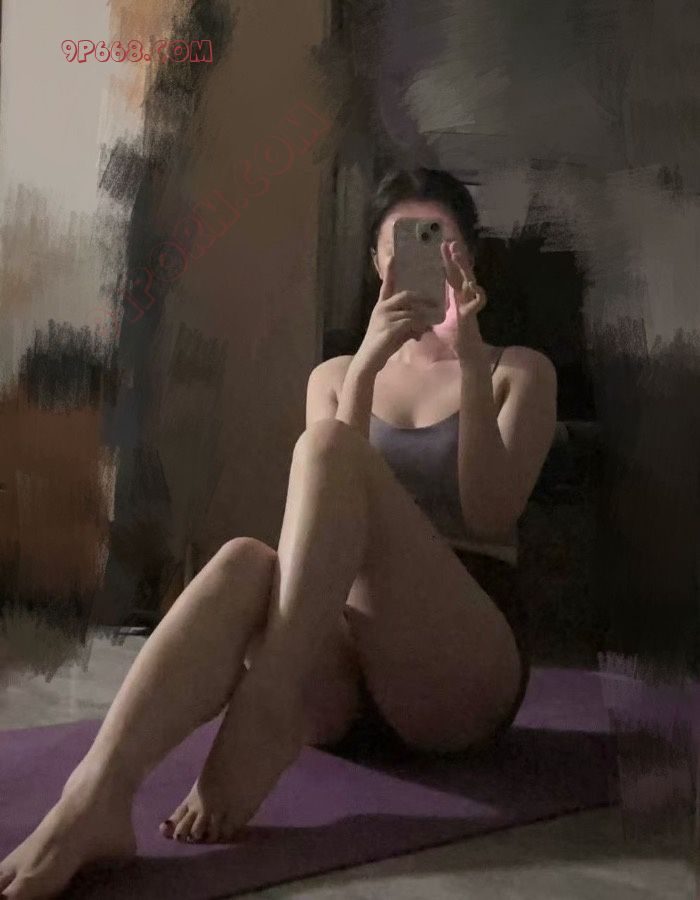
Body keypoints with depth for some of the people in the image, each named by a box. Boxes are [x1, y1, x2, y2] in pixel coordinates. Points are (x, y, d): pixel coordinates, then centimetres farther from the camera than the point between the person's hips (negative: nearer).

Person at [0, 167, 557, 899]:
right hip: (344, 652, 2)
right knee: (245, 562, -34)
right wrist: (368, 362, -14)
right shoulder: (335, 374, 17)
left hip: (466, 664, -2)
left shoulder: (521, 372, 11)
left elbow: (490, 514, -5)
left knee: (326, 443, -27)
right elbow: (333, 507, -2)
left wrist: (471, 360, -14)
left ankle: (267, 705, -35)